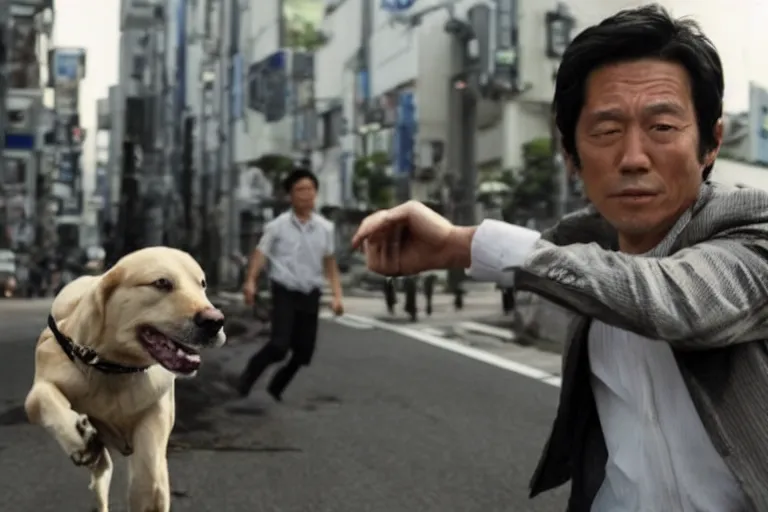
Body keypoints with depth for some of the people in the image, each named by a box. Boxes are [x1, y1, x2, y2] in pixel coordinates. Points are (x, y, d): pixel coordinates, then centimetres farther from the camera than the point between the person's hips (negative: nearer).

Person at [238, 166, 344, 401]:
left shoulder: (325, 228, 4)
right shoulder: (278, 226, -5)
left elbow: (330, 264, 12)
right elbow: (260, 254, -9)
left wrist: (337, 295, 6)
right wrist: (250, 281, -25)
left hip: (311, 295, 4)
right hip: (285, 292, -4)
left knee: (304, 351, 5)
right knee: (280, 344, -19)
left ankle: (276, 387, 28)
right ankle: (250, 373, 9)